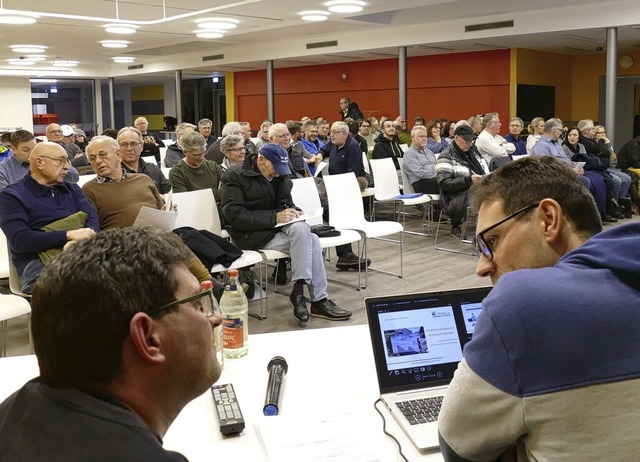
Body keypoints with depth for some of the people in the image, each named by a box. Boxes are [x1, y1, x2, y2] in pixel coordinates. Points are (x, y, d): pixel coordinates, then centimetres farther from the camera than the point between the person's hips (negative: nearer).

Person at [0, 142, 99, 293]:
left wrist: (81, 240, -16)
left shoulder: (72, 189, 23)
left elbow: (92, 219, 8)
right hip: (36, 261, -5)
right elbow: (19, 240, -8)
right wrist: (69, 235, -16)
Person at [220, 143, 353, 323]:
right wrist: (274, 217, -27)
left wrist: (293, 212, -5)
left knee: (301, 228, -28)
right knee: (309, 240, -24)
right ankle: (318, 300, -17)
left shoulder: (281, 175, 11)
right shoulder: (235, 176, -9)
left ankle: (299, 291, -20)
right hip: (252, 235, -6)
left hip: (277, 226, 7)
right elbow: (235, 215, -18)